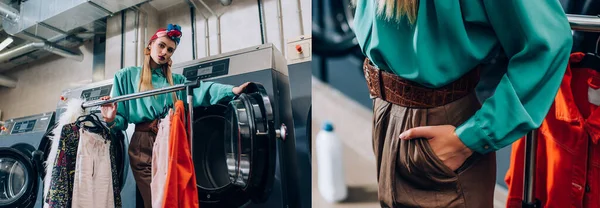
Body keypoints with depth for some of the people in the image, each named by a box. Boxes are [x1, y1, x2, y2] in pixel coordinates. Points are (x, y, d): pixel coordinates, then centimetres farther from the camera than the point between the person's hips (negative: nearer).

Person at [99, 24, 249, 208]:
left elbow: (200, 90, -5)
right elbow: (122, 118, 5)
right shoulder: (127, 76, 9)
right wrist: (112, 120, -20)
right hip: (143, 145, -2)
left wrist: (232, 90, -23)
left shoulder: (176, 81, 14)